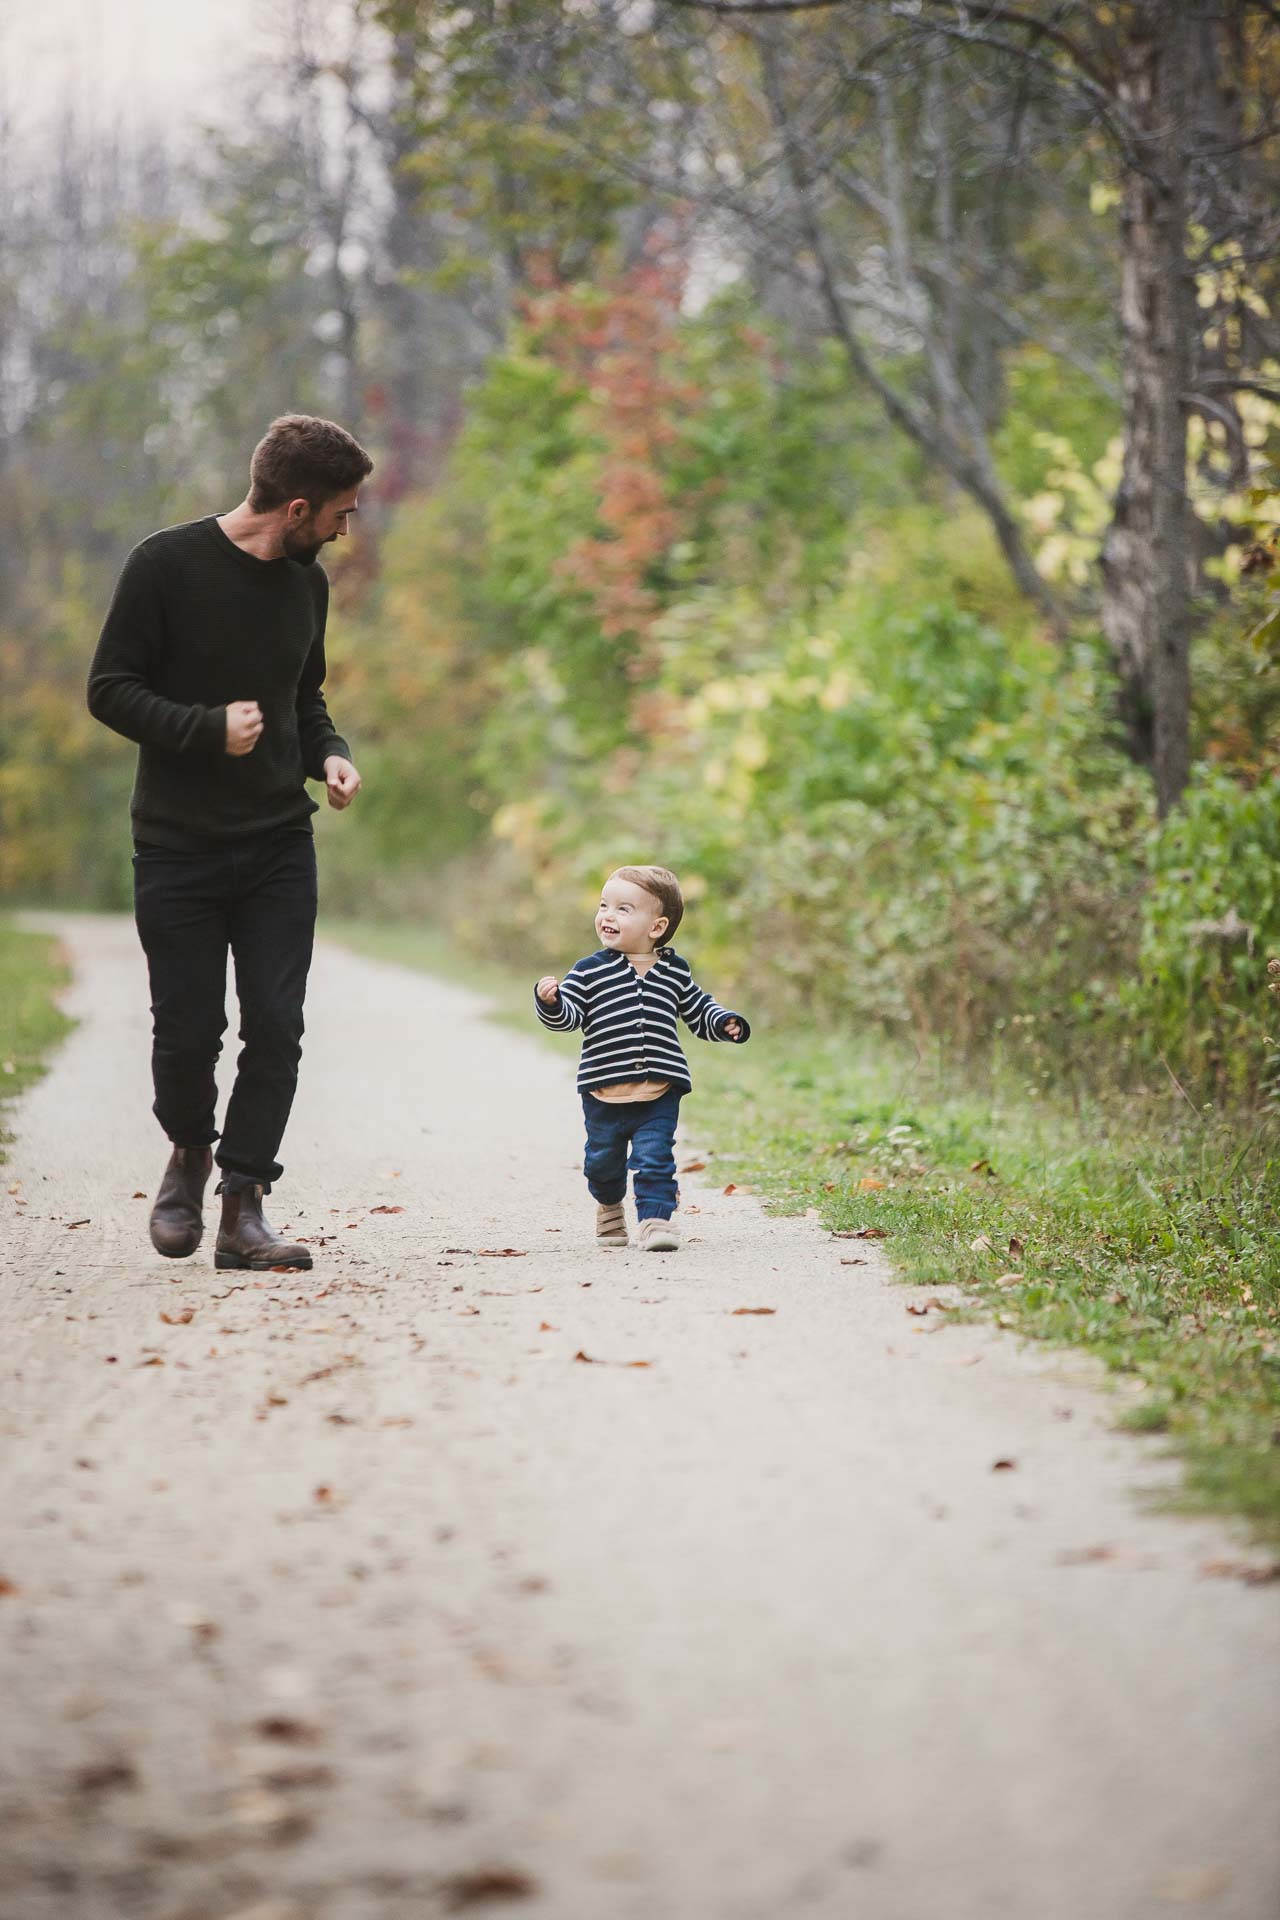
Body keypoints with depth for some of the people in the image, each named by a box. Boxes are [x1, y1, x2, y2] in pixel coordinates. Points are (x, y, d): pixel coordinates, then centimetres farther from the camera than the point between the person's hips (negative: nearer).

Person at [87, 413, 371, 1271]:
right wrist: (207, 728, -21)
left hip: (280, 845, 4)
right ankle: (190, 1152, 30)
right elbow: (110, 689, -9)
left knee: (276, 1027, -5)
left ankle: (243, 1206, 3)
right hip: (178, 847, -4)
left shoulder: (307, 582, 8)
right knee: (189, 1028, 0)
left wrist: (329, 752, 0)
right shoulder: (167, 564, -10)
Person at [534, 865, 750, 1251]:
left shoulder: (674, 971, 5)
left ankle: (655, 1219, -2)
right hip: (604, 1091, 0)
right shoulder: (590, 971, -2)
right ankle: (609, 1206, 42)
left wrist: (724, 1023, 0)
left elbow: (697, 1010, 17)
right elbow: (567, 1016, -9)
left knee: (654, 1160, -10)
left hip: (659, 1092, 0)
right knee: (603, 1161, 16)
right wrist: (550, 1001, -29)